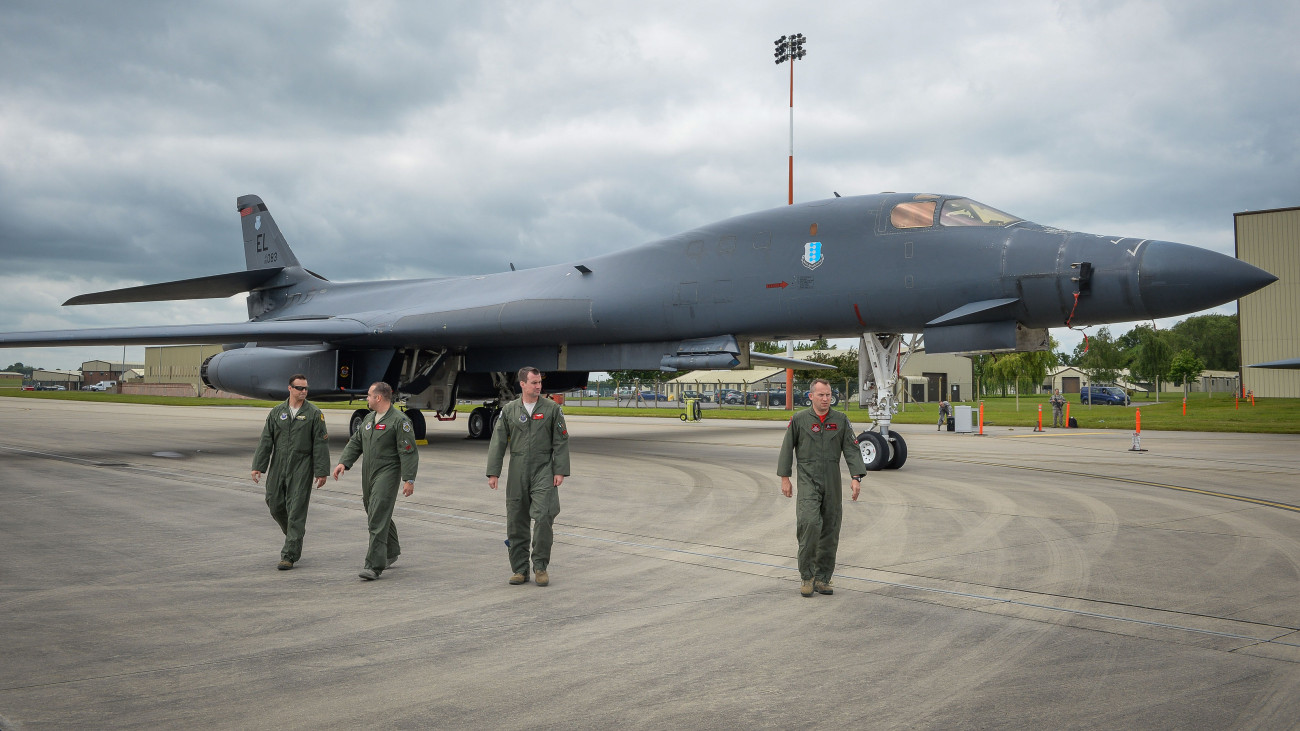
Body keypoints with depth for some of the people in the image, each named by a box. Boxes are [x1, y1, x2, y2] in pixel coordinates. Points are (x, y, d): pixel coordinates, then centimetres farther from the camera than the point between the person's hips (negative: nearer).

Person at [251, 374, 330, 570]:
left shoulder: (314, 414, -2)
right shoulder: (277, 412, 8)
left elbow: (321, 444, -4)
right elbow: (265, 441, 7)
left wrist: (321, 472, -8)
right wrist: (258, 466, 0)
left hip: (301, 469, -4)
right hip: (278, 467, 4)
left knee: (296, 510, -6)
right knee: (275, 504, 7)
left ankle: (289, 555, -2)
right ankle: (295, 535, 35)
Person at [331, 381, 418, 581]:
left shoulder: (399, 420, -11)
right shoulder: (369, 418, 15)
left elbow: (408, 452, -14)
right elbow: (355, 442, 19)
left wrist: (409, 479, -19)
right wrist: (343, 462, 3)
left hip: (387, 474, -9)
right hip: (368, 474, 9)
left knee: (378, 519, -14)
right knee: (374, 515, 18)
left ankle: (374, 565, -14)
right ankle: (391, 552, 37)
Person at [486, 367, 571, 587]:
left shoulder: (552, 409, 3)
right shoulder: (509, 410, 6)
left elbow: (561, 442, 2)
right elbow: (498, 442, 5)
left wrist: (560, 471, -5)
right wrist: (493, 473, 0)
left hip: (543, 470, -2)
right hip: (517, 472, 2)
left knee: (543, 517, -12)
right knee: (516, 522, 5)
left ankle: (540, 567, 2)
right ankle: (520, 569, 16)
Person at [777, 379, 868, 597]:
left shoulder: (841, 420, 7)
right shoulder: (799, 420, 1)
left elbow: (851, 449, 3)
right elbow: (787, 448, 6)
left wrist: (856, 477, -7)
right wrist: (784, 478, 3)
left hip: (832, 482, 3)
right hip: (808, 481, -3)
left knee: (830, 530, 4)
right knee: (810, 523, -20)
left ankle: (822, 578, 15)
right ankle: (806, 576, -7)